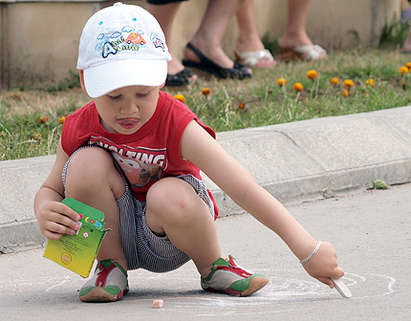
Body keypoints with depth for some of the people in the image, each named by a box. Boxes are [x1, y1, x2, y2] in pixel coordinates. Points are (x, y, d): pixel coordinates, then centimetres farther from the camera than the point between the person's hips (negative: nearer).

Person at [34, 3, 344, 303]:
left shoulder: (175, 125, -23)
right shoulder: (79, 129, -14)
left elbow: (242, 188, -30)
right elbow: (50, 188, 3)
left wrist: (307, 249, -36)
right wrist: (45, 213, -25)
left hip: (164, 246, -2)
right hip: (115, 233, 2)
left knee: (171, 197, -36)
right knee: (87, 164, -25)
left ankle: (213, 265, -3)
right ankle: (110, 265, -3)